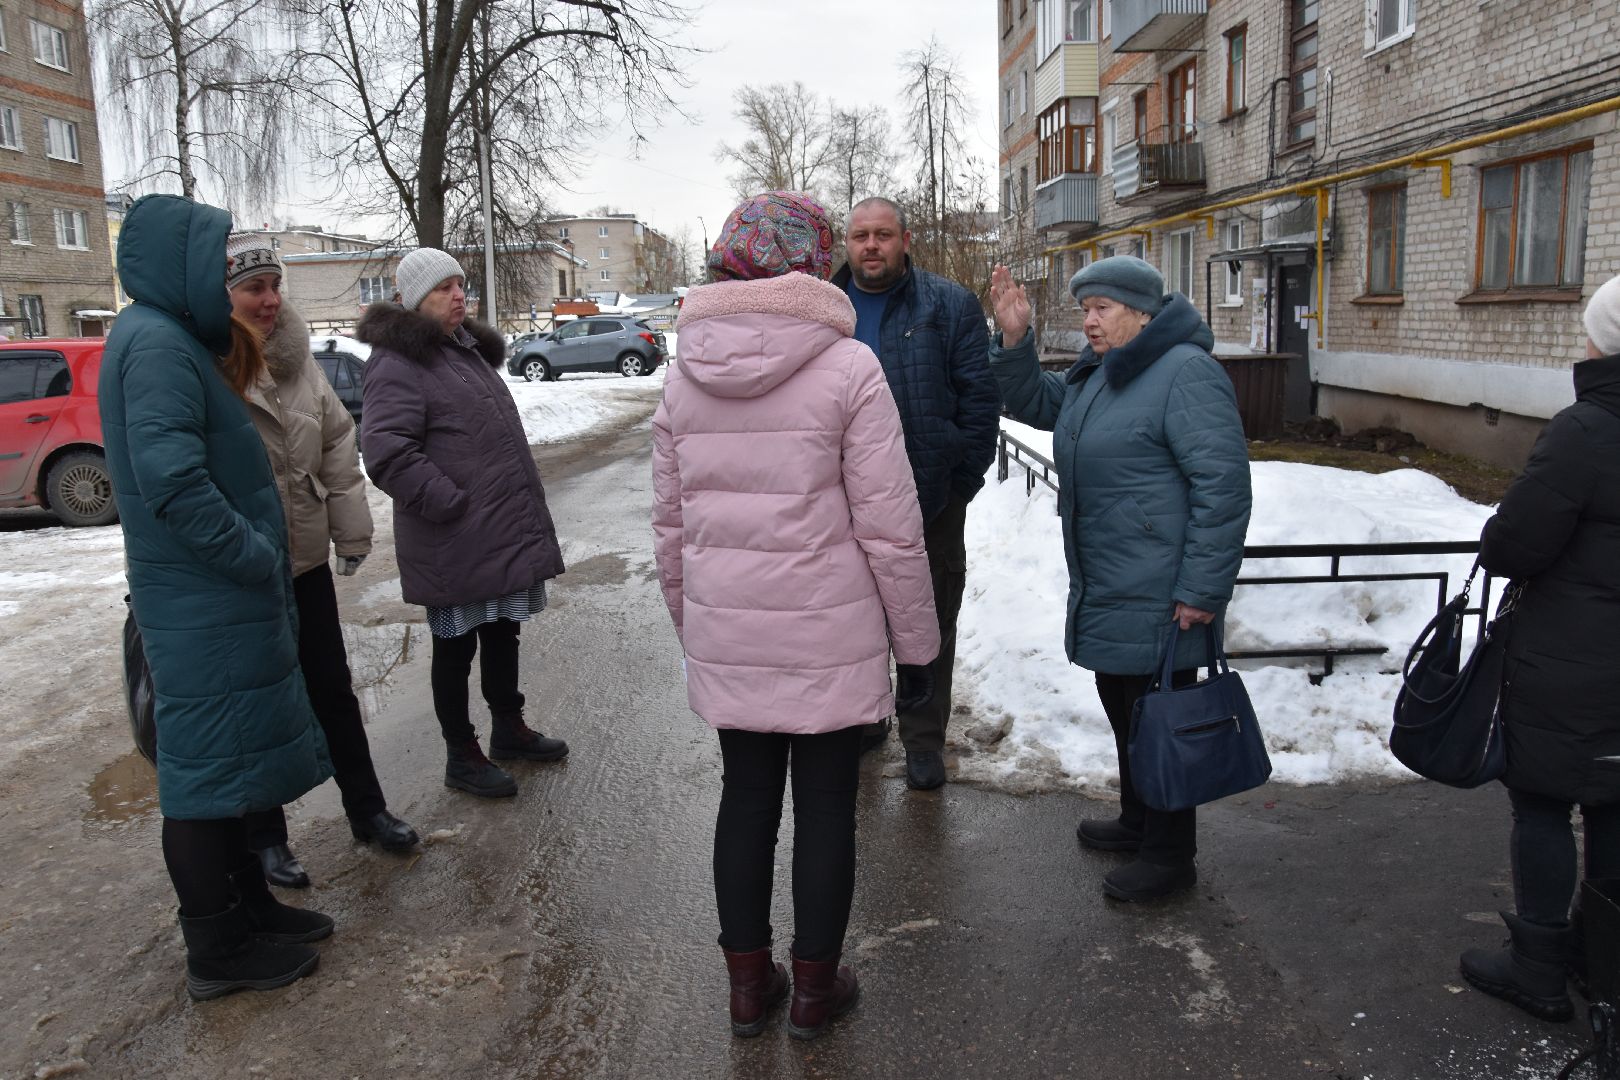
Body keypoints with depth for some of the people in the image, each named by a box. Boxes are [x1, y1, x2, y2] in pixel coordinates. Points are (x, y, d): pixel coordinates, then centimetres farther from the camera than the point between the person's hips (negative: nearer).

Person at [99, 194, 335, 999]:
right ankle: (216, 951, 14)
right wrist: (255, 557, -17)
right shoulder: (155, 344, -17)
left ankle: (247, 905, 32)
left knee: (232, 754, 18)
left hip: (221, 597, 10)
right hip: (204, 606, -10)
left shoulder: (174, 339, 15)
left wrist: (260, 556, 13)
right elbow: (173, 483, -25)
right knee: (206, 761, 0)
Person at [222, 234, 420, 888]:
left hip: (305, 564, 5)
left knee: (333, 692, 15)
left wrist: (351, 531, 5)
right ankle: (264, 838, 26)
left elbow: (337, 442, 9)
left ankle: (367, 810, 31)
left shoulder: (296, 360, 5)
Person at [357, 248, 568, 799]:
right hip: (454, 544, -9)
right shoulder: (399, 365, -13)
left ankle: (508, 727, 37)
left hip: (502, 533, 9)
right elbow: (385, 452, -25)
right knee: (456, 646, 4)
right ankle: (461, 757, 19)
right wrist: (452, 504, -22)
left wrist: (522, 508, 18)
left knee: (502, 631, 20)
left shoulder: (469, 351, 17)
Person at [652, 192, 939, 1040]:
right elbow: (889, 526, -13)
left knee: (745, 800, 16)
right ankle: (814, 989, 27)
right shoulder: (846, 367, -12)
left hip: (725, 639, 4)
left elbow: (670, 524, 8)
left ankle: (749, 984, 30)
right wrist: (915, 635, -1)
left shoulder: (684, 377, 2)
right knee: (825, 807, 11)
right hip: (829, 637, -4)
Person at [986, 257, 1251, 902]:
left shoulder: (1185, 373, -18)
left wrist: (1201, 589, -22)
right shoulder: (1096, 374, 13)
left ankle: (1169, 856, 18)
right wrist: (1014, 340, 3)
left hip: (1158, 601, -10)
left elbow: (1223, 484, -21)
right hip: (1104, 593, 10)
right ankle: (1137, 821, 39)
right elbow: (1034, 403, 21)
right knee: (1123, 710, 21)